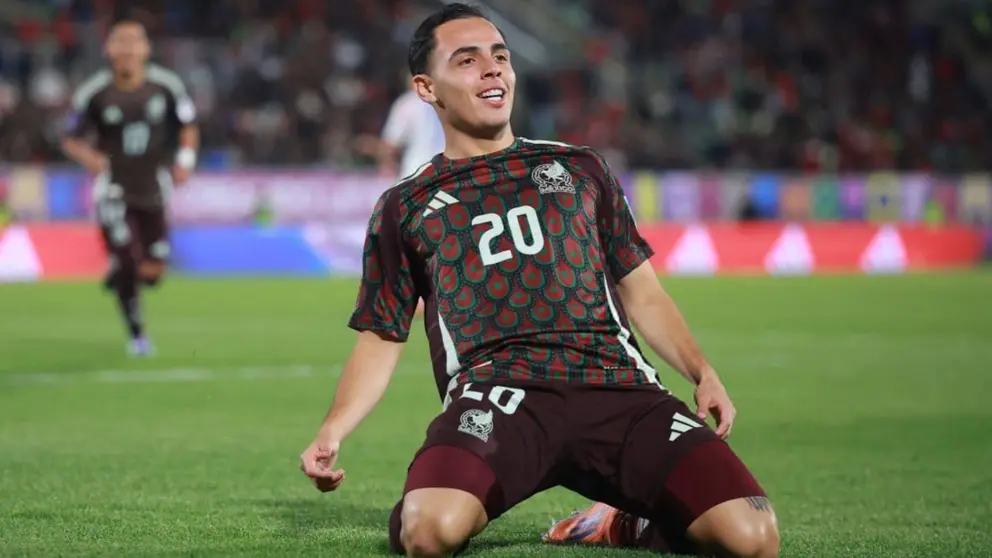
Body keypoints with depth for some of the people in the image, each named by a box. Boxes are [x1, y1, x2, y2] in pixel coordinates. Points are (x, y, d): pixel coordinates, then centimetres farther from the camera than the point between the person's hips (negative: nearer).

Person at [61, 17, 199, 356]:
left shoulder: (166, 86, -8)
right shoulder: (94, 93, -13)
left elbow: (188, 128, 6)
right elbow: (71, 140, -4)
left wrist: (185, 160, -10)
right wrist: (89, 157, -24)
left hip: (153, 188, 3)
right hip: (114, 189, -2)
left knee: (153, 271, 1)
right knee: (128, 263, -10)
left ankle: (117, 278, 37)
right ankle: (137, 334, 11)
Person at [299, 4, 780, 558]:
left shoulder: (579, 168, 23)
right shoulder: (405, 208, 19)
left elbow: (643, 295, 25)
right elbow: (381, 338, 19)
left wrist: (703, 374, 8)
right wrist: (333, 432, 1)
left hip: (617, 385, 2)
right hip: (497, 388, -2)